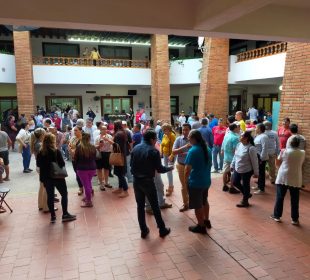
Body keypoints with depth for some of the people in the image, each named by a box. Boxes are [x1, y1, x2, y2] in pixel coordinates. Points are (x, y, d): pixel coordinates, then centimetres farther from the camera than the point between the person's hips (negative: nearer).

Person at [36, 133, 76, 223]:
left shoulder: (40, 153, 0)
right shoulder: (56, 151, -14)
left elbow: (38, 165, 8)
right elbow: (62, 164, -16)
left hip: (46, 177, 5)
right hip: (57, 177, -5)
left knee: (50, 196, 12)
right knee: (64, 194, 7)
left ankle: (53, 216, 17)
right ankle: (65, 214, 6)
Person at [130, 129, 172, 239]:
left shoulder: (135, 148, 3)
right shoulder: (153, 151, -14)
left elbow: (131, 164, 10)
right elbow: (159, 169, -12)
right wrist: (169, 168, 6)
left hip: (136, 181, 5)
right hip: (148, 181, -5)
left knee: (140, 206, 13)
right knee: (155, 206, 7)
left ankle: (143, 230, 21)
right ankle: (162, 230, 19)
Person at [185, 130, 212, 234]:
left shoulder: (193, 151, -22)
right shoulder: (208, 149, 2)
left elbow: (187, 169, -22)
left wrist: (186, 179, -7)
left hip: (195, 182, -8)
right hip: (206, 181, 8)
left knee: (197, 205, 8)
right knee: (204, 201, 26)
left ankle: (201, 226, 22)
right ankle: (206, 221, 40)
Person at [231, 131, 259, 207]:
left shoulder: (251, 148, -23)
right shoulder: (239, 145, 0)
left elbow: (254, 161, -17)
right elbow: (235, 156, 12)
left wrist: (256, 172, -13)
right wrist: (232, 165, 17)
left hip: (246, 171, -8)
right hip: (237, 169, 8)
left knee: (245, 185, 8)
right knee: (235, 182, 17)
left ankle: (245, 201, 28)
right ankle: (247, 194, 39)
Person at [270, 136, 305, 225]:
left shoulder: (285, 151, -9)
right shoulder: (302, 153, -4)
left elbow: (278, 162, 2)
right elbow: (301, 163, 10)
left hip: (283, 178, -1)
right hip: (296, 180, 1)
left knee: (280, 197, 9)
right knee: (294, 199, 9)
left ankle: (277, 216, 18)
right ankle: (295, 219, 17)